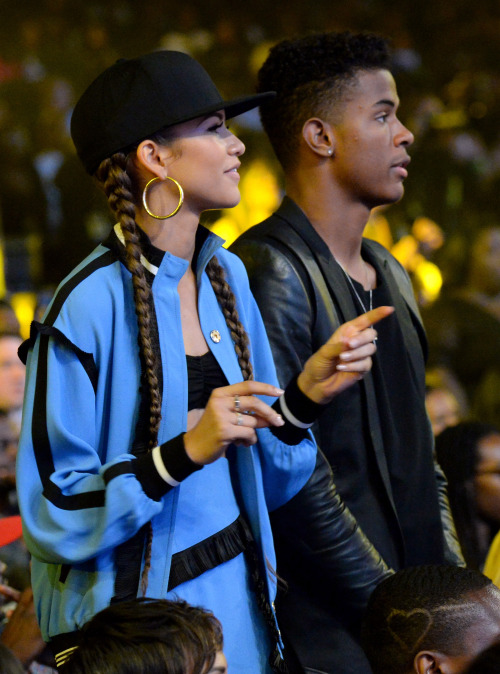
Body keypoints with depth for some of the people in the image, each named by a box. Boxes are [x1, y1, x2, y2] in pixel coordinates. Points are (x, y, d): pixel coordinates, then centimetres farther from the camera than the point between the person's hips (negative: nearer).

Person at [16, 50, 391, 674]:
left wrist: (306, 393, -7)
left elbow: (260, 480, 9)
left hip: (241, 607, 7)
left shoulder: (226, 275, 5)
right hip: (136, 622, -7)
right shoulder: (90, 305, -18)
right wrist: (184, 452, -26)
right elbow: (51, 515, -18)